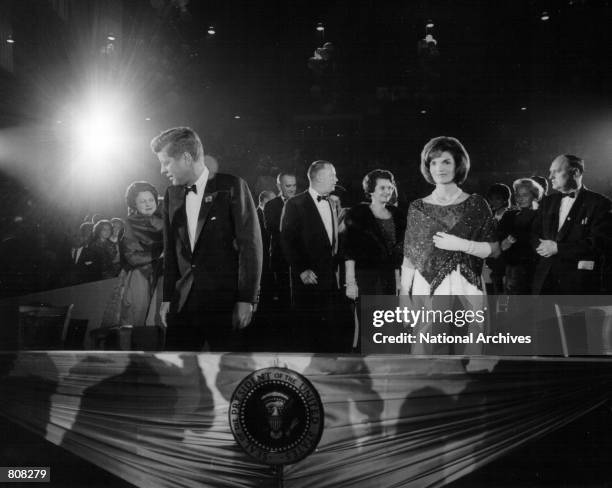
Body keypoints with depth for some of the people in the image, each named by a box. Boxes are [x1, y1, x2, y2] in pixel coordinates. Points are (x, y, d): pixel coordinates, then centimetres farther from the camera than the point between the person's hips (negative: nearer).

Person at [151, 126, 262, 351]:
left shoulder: (231, 187, -5)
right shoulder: (172, 194, 11)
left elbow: (250, 243, -8)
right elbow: (170, 250, 16)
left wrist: (246, 299, -12)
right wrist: (167, 298, 10)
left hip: (225, 300, -5)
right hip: (183, 302, 5)